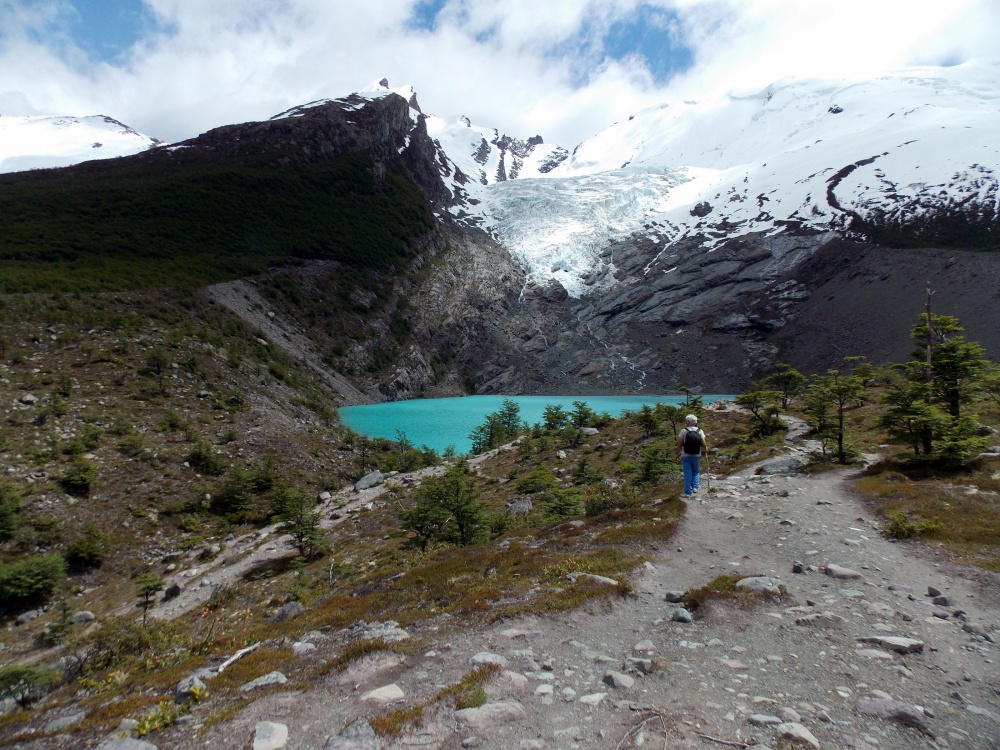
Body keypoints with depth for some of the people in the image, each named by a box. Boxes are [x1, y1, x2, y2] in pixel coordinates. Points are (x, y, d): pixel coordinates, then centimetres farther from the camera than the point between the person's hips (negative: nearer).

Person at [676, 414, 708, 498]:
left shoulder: (684, 431, -9)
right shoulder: (700, 431, -3)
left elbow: (679, 444, -9)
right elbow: (704, 444, -4)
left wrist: (678, 453, 4)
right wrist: (706, 450, 17)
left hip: (686, 456, -2)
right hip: (696, 456, 2)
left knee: (687, 474, 4)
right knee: (696, 471, 22)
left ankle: (688, 492, 5)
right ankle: (695, 487, 15)